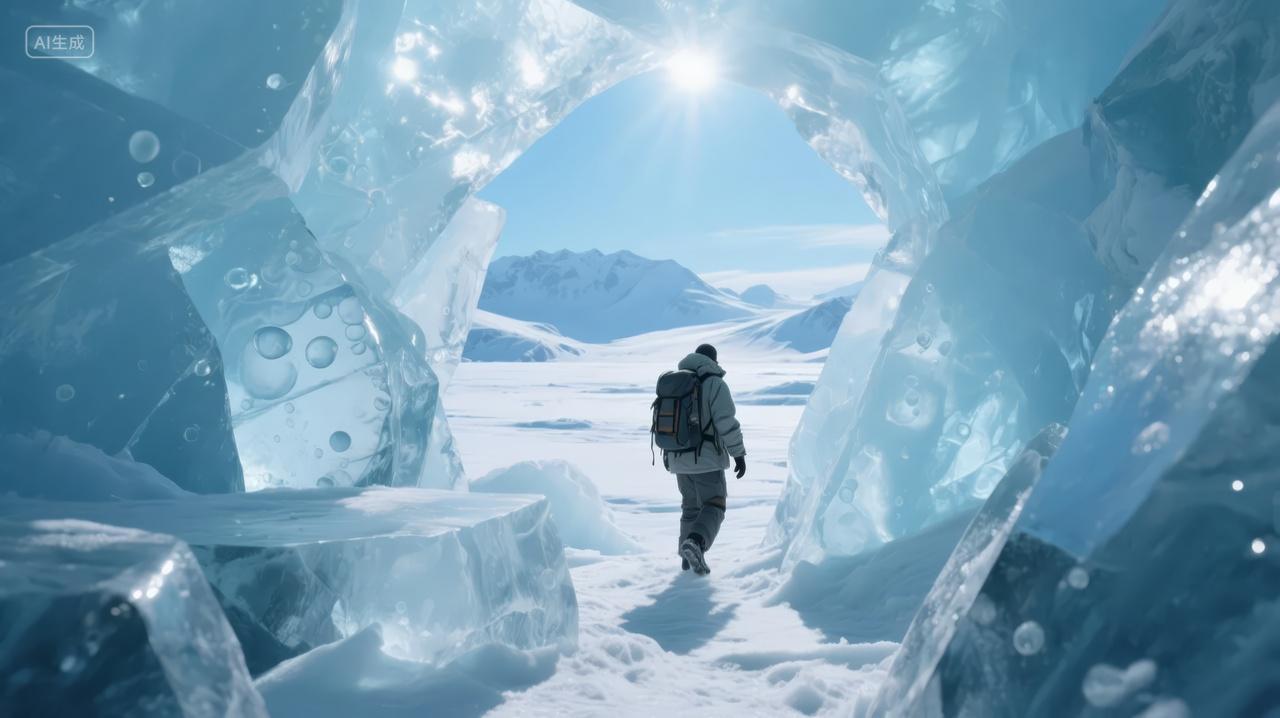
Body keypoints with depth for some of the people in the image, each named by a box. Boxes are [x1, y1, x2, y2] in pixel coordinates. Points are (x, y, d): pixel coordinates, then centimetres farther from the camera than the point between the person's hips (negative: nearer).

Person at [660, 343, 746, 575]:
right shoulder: (714, 383, -10)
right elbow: (727, 423, -16)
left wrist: (667, 452, 28)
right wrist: (739, 454, -9)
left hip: (679, 459, 6)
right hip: (707, 458, -6)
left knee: (691, 507, 19)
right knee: (713, 507, -2)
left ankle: (689, 557, 20)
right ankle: (695, 542, -27)